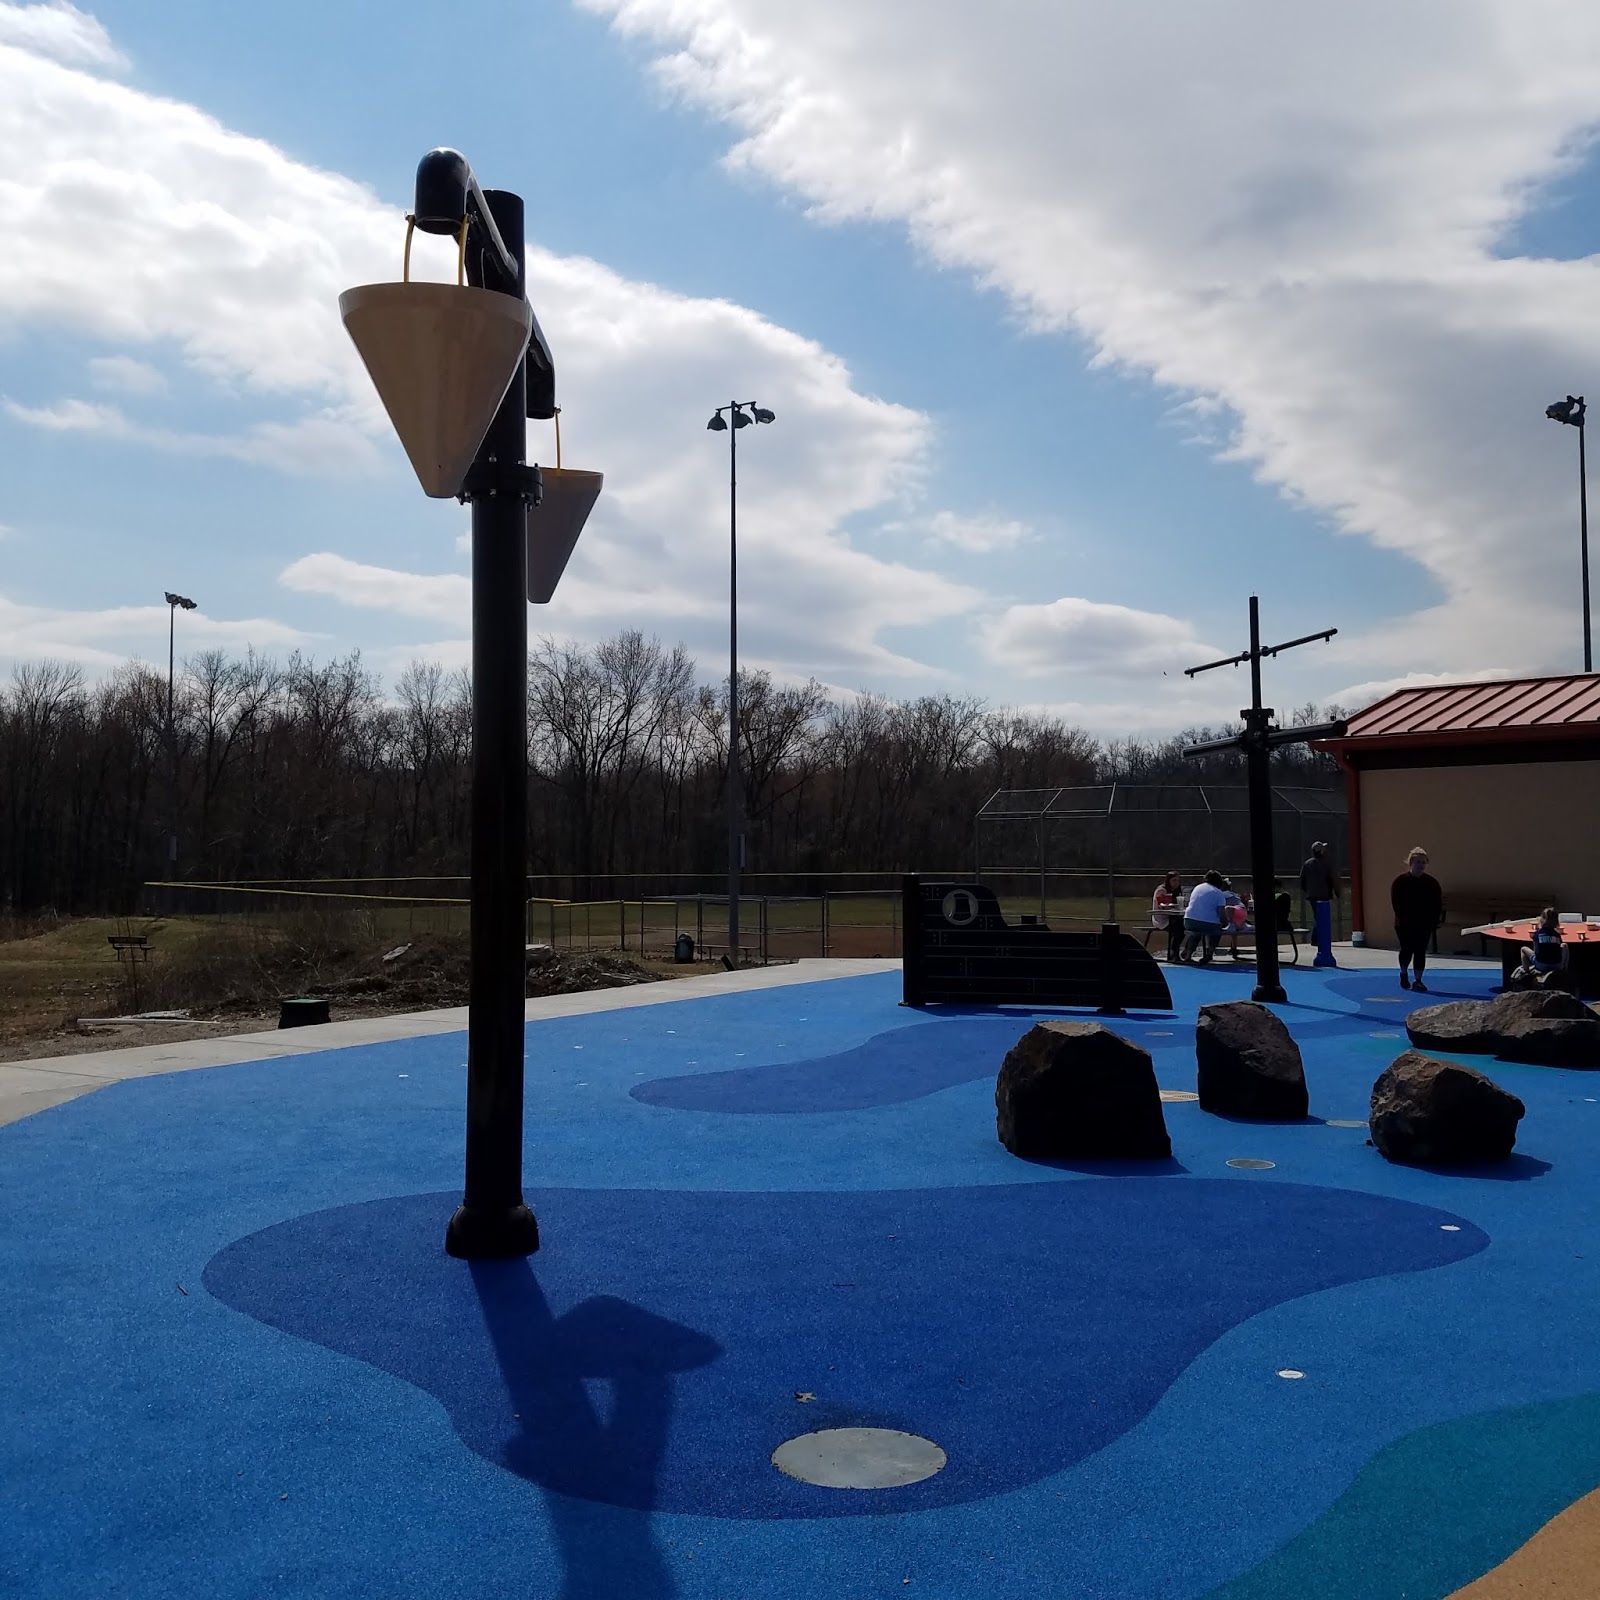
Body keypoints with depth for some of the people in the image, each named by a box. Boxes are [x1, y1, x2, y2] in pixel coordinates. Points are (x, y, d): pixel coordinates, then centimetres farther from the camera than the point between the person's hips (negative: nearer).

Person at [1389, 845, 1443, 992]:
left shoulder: (1432, 882, 0)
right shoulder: (1400, 881, -6)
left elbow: (1438, 904, 2)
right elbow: (1396, 903, -8)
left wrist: (1433, 922, -7)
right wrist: (1404, 919, -15)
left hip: (1425, 925, 2)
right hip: (1405, 925, -2)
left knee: (1421, 952, -1)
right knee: (1407, 950, 1)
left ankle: (1418, 981, 5)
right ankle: (1403, 974, 28)